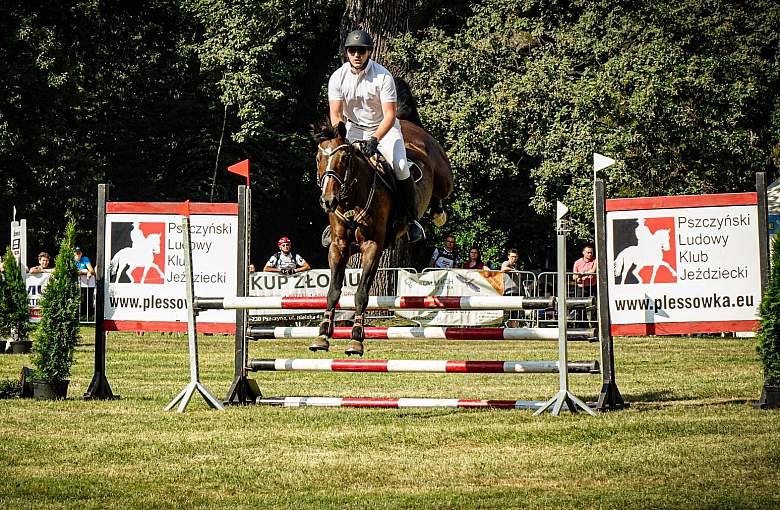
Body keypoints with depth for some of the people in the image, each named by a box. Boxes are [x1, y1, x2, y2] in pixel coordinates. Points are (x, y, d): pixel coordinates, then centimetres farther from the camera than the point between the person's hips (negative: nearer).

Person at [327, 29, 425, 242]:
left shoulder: (383, 76, -20)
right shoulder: (338, 77, -12)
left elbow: (389, 114, -23)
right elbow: (335, 114, -13)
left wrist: (374, 140, -35)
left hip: (383, 127, -3)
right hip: (353, 127, 3)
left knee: (400, 167, -22)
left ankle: (412, 219, -5)